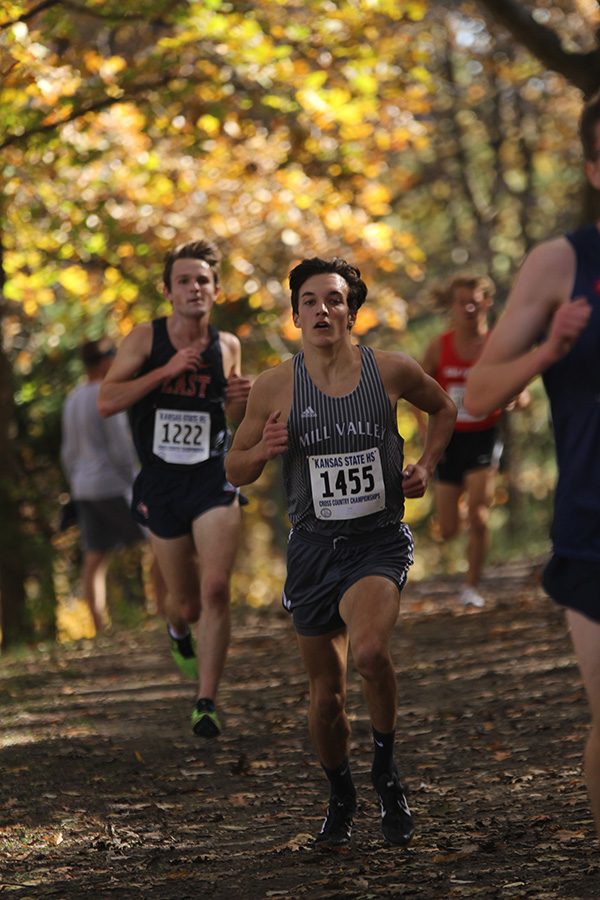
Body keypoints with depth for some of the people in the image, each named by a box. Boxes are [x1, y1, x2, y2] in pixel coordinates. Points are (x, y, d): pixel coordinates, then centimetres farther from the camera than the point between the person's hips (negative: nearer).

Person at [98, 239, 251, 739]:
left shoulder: (227, 346, 3)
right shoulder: (146, 338, -4)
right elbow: (107, 401, -13)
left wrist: (241, 399, -6)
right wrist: (167, 370, -20)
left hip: (214, 478, 0)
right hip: (161, 483, 0)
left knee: (215, 588, -18)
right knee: (185, 601, 11)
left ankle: (206, 703, -9)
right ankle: (179, 630, 50)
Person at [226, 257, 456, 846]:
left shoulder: (392, 371, -4)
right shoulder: (274, 387, -4)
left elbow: (442, 408, 18)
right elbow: (234, 470, 6)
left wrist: (426, 466, 3)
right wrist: (264, 450, -15)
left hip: (378, 541, -2)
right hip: (313, 547, 2)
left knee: (369, 651, -29)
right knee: (326, 692, 9)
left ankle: (386, 767, -3)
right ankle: (340, 798, 36)